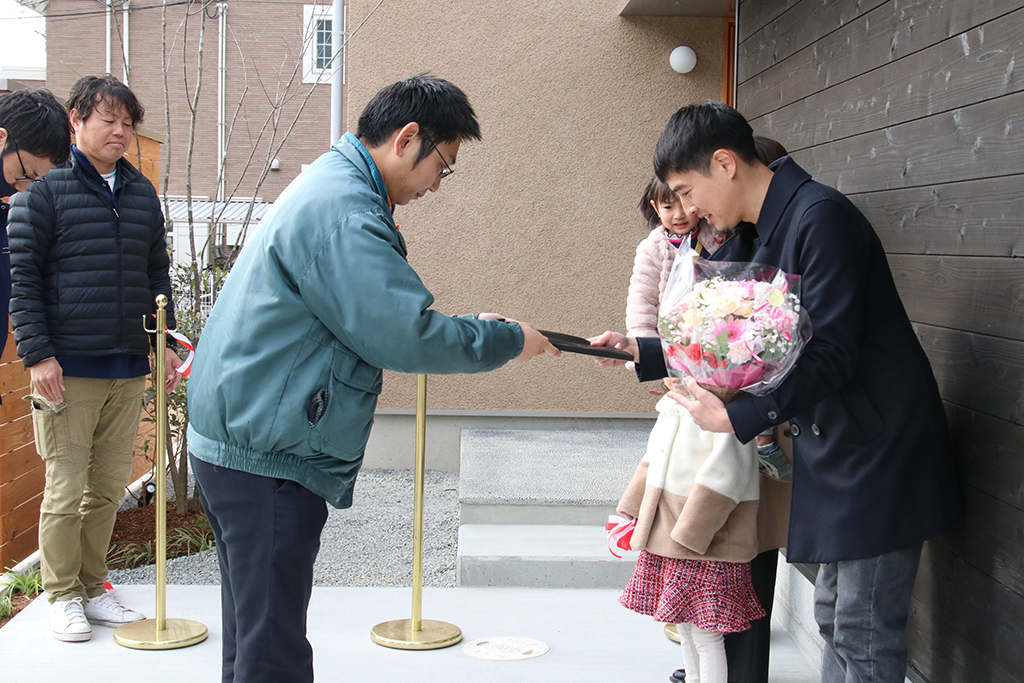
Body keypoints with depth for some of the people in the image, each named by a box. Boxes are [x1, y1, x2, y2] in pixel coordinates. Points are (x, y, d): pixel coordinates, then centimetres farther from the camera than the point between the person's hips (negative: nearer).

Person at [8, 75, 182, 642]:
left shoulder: (141, 192, 14)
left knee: (108, 489, 11)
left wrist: (162, 344, 13)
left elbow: (157, 274, 19)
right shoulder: (44, 187, -2)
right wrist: (37, 354, -11)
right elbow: (21, 276, -5)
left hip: (129, 369, 5)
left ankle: (93, 589, 23)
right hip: (68, 369, -5)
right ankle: (62, 596, 14)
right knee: (66, 489, 1)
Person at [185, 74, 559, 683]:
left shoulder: (328, 186, 17)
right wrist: (507, 340, -10)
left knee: (256, 634, 20)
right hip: (264, 455, -11)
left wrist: (479, 330, 16)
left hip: (240, 439, 11)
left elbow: (375, 315, 24)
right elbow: (404, 333, -23)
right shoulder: (342, 210, -19)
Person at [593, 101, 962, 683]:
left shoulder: (820, 217, -19)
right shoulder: (754, 237, 11)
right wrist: (640, 351, 9)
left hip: (880, 452, -10)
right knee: (834, 617, 17)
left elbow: (829, 356, -24)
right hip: (836, 451, 10)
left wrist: (737, 417, -24)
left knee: (865, 636, -4)